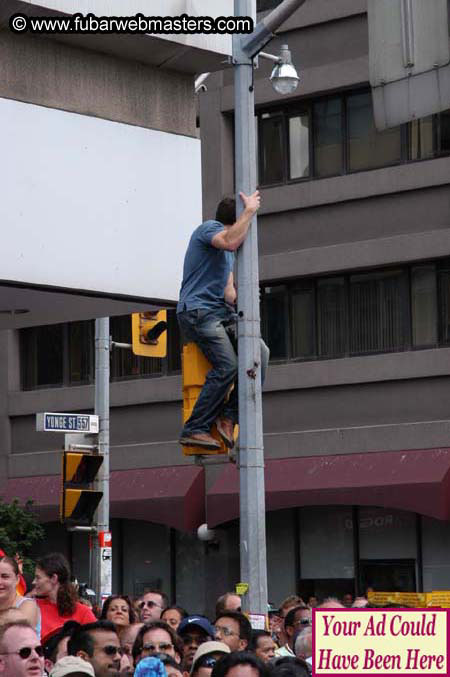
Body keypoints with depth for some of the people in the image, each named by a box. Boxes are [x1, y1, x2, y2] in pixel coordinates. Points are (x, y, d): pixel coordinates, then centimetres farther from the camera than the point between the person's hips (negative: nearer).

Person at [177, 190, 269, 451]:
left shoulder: (228, 253, 28)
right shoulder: (209, 228, -2)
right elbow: (230, 241, -25)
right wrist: (250, 210, -17)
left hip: (221, 313, 9)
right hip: (198, 311, -9)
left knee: (260, 352, -13)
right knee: (228, 365, -23)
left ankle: (228, 416, -13)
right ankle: (195, 429, -18)